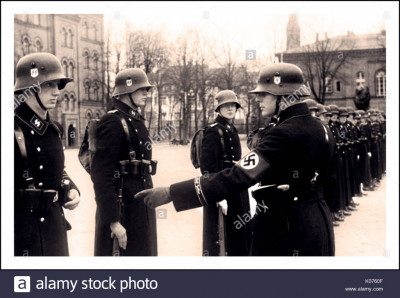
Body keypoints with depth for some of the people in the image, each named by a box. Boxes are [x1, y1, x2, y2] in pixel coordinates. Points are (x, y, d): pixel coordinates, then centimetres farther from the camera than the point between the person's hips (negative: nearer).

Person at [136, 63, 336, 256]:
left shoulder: (284, 134, -24)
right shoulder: (320, 128, 4)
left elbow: (238, 176, -32)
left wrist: (171, 193, -34)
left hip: (285, 229, -9)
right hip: (319, 223, 9)